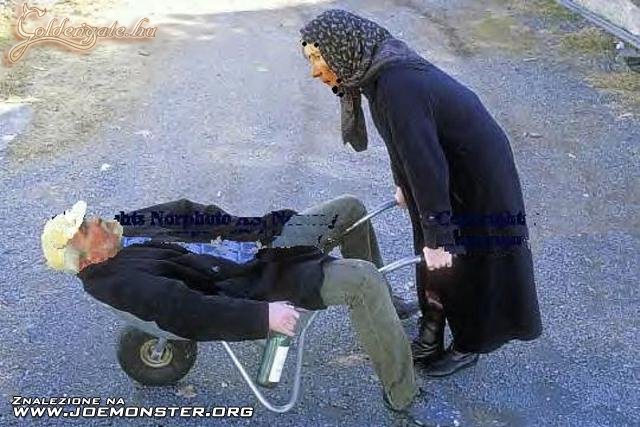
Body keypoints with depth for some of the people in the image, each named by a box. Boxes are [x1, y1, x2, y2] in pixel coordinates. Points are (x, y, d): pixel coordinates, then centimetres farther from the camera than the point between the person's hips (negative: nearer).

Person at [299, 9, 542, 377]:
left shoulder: (395, 85, -31)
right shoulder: (380, 68, -2)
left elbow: (424, 161, -30)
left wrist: (437, 236, -25)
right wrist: (403, 185, 25)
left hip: (476, 178, -8)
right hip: (451, 169, 8)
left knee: (463, 261, 9)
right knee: (433, 261, 17)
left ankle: (468, 346, 31)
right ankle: (431, 339, 34)